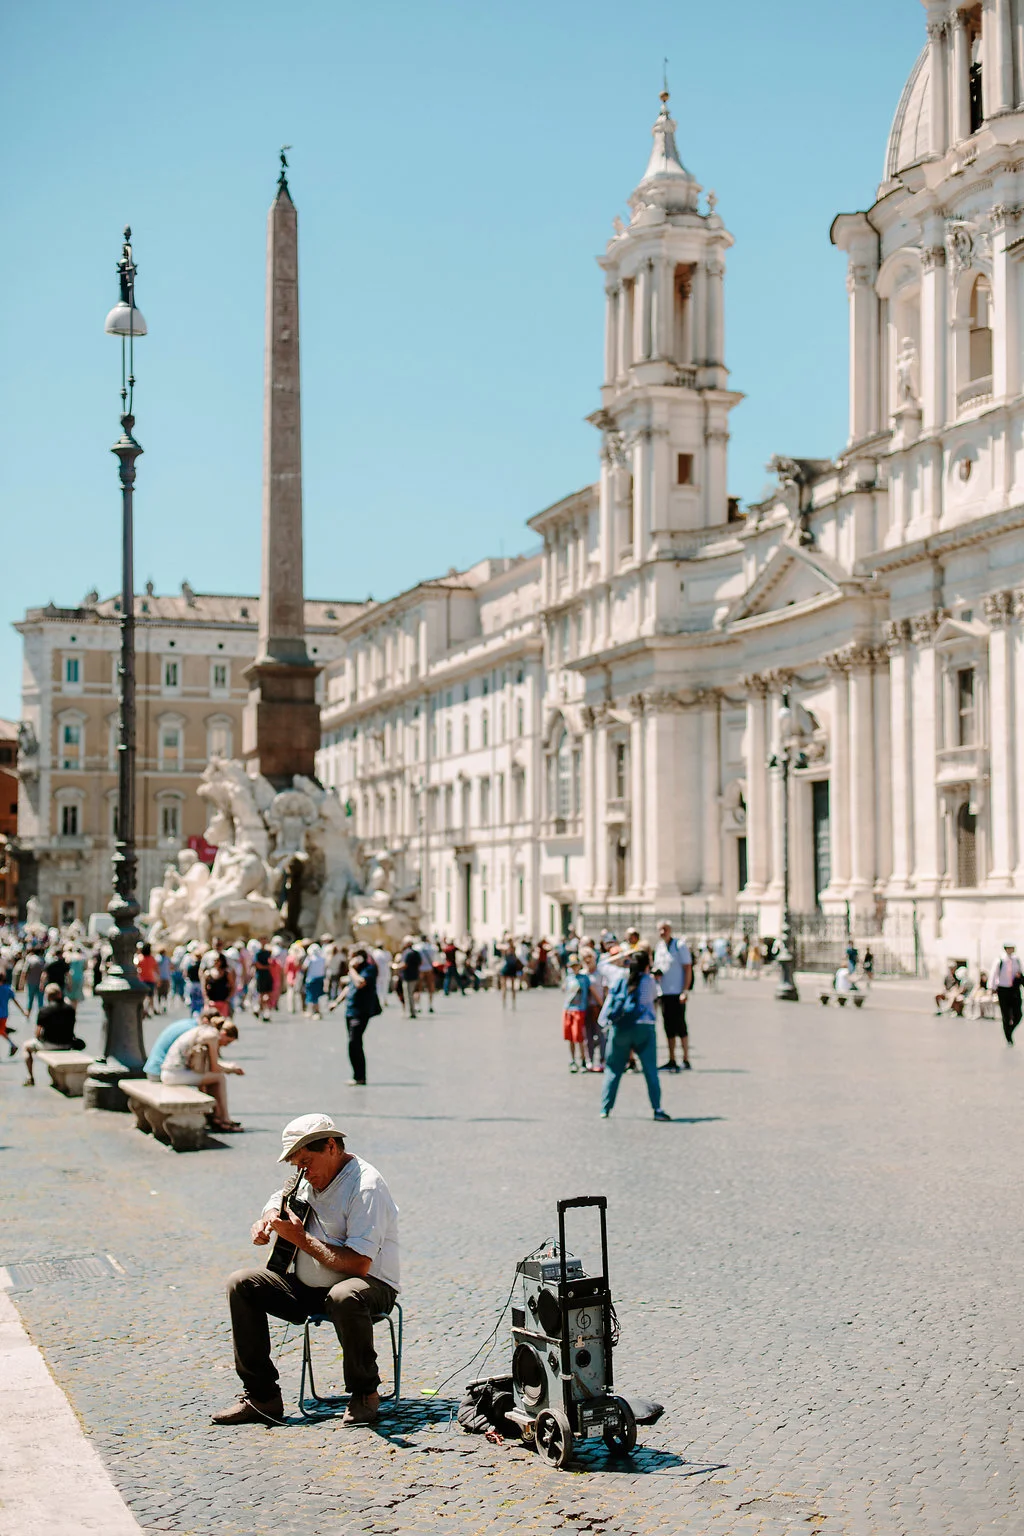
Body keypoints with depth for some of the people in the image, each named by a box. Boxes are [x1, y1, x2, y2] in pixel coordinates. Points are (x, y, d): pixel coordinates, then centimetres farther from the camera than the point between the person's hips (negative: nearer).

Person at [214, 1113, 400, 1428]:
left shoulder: (365, 1186, -20)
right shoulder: (310, 1178, 8)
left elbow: (359, 1264, -28)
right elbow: (280, 1199, 31)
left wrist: (301, 1238, -23)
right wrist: (267, 1219, 6)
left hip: (368, 1285, -8)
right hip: (309, 1289, 8)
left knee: (344, 1297, -42)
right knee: (241, 1284, -6)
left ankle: (365, 1393, -16)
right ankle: (262, 1398, -4)